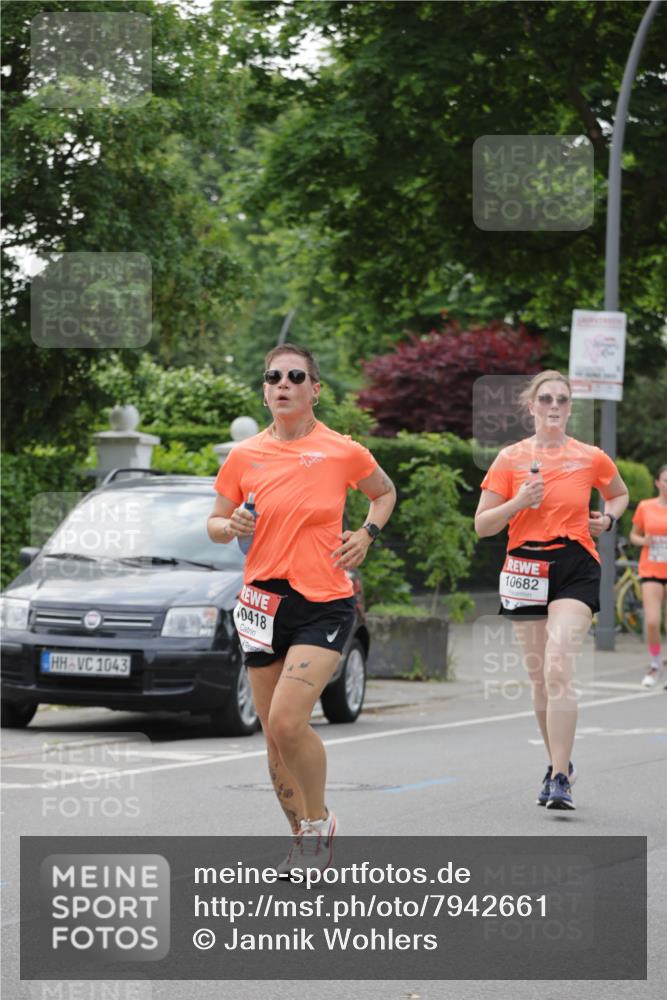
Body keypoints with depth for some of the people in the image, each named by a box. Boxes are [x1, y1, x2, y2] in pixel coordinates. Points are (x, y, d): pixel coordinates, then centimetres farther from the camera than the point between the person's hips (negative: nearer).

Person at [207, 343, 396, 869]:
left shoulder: (344, 452, -2)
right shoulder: (244, 456, 3)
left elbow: (385, 493, 17)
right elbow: (216, 524, 12)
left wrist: (366, 534, 0)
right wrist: (230, 527, -10)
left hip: (325, 603, -4)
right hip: (264, 602, 4)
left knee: (288, 721, -20)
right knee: (274, 734, 7)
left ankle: (319, 821, 3)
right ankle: (304, 839, 25)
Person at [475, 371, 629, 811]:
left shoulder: (591, 458, 3)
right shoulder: (511, 458, 3)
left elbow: (620, 494, 24)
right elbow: (482, 525, 3)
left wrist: (608, 518, 3)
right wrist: (519, 502, -13)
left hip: (576, 568, -2)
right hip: (527, 569, 2)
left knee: (558, 669, -18)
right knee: (540, 678, 9)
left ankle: (560, 779, -19)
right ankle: (559, 764, 28)